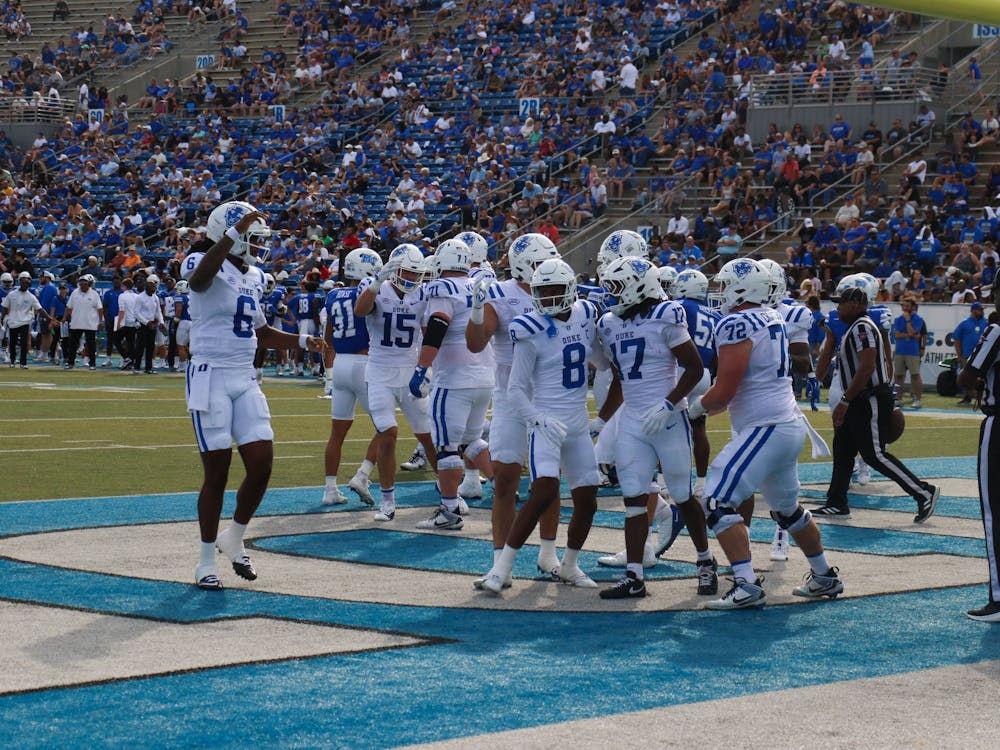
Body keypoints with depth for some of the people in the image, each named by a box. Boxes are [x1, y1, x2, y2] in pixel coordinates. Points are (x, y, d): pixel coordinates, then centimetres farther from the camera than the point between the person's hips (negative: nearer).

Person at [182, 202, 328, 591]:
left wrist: (302, 341, 11)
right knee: (217, 472, -2)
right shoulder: (205, 265, -10)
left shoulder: (254, 277, 14)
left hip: (245, 380, 7)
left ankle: (235, 538, 21)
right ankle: (206, 561, 11)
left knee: (261, 463, -1)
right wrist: (234, 232, -42)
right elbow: (198, 280, -38)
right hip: (210, 378, -7)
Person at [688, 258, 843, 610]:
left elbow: (724, 392, -18)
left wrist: (696, 406, 1)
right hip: (791, 425, 10)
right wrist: (711, 402, 18)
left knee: (718, 502, -10)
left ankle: (747, 586, -17)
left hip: (765, 429, -10)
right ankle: (824, 576, 36)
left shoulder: (736, 325, -15)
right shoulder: (774, 319, 13)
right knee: (787, 508, 25)